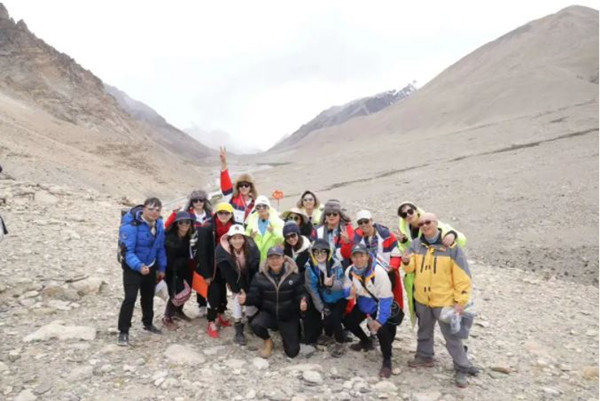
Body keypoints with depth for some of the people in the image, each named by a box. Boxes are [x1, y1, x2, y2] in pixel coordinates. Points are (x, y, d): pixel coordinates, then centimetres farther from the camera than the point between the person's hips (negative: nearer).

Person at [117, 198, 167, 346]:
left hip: (150, 267, 7)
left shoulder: (159, 225, -4)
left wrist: (162, 268, 7)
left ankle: (148, 323, 40)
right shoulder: (131, 225, -26)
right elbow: (128, 250, -30)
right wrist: (138, 266, -45)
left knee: (148, 296, 20)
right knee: (130, 298, -14)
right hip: (132, 268, -6)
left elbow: (160, 248, 5)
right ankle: (123, 331, -1)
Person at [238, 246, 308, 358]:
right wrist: (246, 299, -29)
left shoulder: (294, 275, -9)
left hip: (288, 316, 0)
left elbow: (300, 294, -5)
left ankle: (287, 335, 35)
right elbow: (255, 297, -6)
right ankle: (268, 341, 4)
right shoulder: (260, 276, -7)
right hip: (268, 313, 1)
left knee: (292, 352, -2)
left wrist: (302, 302, -29)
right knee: (255, 324, -33)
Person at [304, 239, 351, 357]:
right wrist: (321, 308, -10)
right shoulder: (310, 267, -14)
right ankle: (329, 337, 27)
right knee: (326, 320, -9)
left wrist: (331, 284, -45)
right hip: (325, 300, 2)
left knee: (335, 319, -17)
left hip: (340, 298, -2)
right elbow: (312, 289, -10)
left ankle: (340, 344, 8)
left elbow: (341, 284, -22)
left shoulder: (336, 265, -20)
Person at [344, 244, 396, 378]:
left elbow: (386, 298, -24)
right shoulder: (349, 271, -14)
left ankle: (387, 360, -1)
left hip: (380, 305, -6)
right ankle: (366, 342, 30)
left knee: (382, 329, -25)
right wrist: (349, 291, -28)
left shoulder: (378, 272, -30)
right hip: (363, 304, 6)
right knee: (348, 321, 3)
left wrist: (380, 320, -27)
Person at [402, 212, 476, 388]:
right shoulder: (416, 244, 0)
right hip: (422, 299, 5)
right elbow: (411, 267, -1)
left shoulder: (451, 247, -14)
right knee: (424, 331, 23)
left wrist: (460, 301, -14)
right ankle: (424, 357, 43)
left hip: (444, 301, -4)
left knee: (452, 336, 5)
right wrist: (407, 262, -25)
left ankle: (462, 368, 21)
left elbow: (462, 277, -12)